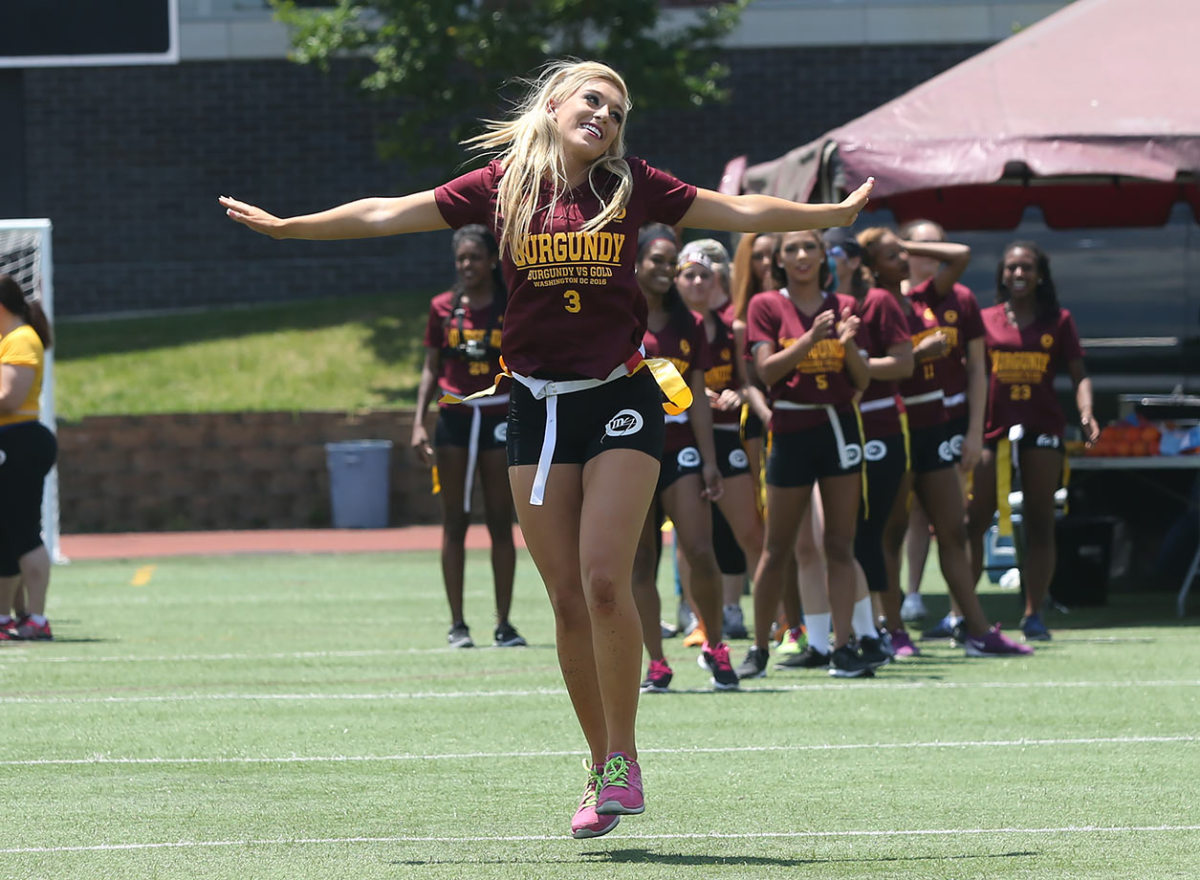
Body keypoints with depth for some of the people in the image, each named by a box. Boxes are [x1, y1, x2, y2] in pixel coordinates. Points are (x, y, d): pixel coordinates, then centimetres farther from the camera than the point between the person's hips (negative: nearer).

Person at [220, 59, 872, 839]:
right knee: (568, 598, 1)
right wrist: (285, 226, 13)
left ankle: (623, 756, -5)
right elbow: (384, 215, 10)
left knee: (605, 579, -15)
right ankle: (604, 771, 10)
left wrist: (836, 215, 13)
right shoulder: (501, 187, 3)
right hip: (539, 408, 2)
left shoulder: (633, 187, 2)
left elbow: (742, 212, 11)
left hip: (620, 400, -2)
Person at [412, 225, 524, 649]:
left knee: (501, 522, 1)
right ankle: (457, 623, 5)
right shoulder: (443, 308, 5)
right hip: (454, 419, 1)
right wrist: (419, 422, 0)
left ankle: (503, 623, 5)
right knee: (455, 522, 2)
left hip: (500, 419, -1)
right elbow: (431, 368, 9)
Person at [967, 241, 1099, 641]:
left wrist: (1086, 414, -13)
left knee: (1039, 525, 0)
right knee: (972, 521, -4)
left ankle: (1033, 615, 4)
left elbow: (1078, 374, 4)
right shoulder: (986, 321, 8)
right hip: (992, 427, 0)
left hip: (1042, 428, 0)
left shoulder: (1059, 321, 7)